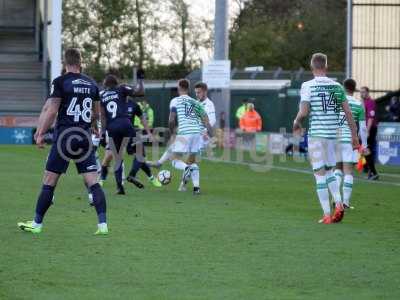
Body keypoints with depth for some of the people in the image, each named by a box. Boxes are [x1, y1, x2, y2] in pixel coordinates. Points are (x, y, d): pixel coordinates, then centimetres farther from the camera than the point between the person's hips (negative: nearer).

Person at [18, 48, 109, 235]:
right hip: (85, 139, 4)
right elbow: (96, 113, 21)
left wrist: (40, 134, -5)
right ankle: (102, 224, -7)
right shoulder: (91, 84, 9)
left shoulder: (60, 82, -6)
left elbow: (51, 111, -11)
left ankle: (37, 224, 10)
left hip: (64, 138, -4)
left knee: (49, 182, 4)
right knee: (93, 182, 2)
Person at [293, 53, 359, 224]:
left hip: (316, 133, -4)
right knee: (328, 172, 19)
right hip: (332, 134, 4)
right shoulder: (337, 86, 5)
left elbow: (303, 112, -14)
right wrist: (354, 135, 10)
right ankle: (338, 204, 0)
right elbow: (348, 112, 4)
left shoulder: (307, 86, -7)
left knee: (320, 174, 1)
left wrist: (296, 123, 7)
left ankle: (327, 215, -1)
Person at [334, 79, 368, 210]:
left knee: (338, 169, 17)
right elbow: (363, 127, -1)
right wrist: (364, 145, 6)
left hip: (335, 140, 2)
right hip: (350, 140, -2)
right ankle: (346, 201, -3)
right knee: (348, 171, 1)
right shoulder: (359, 105, -1)